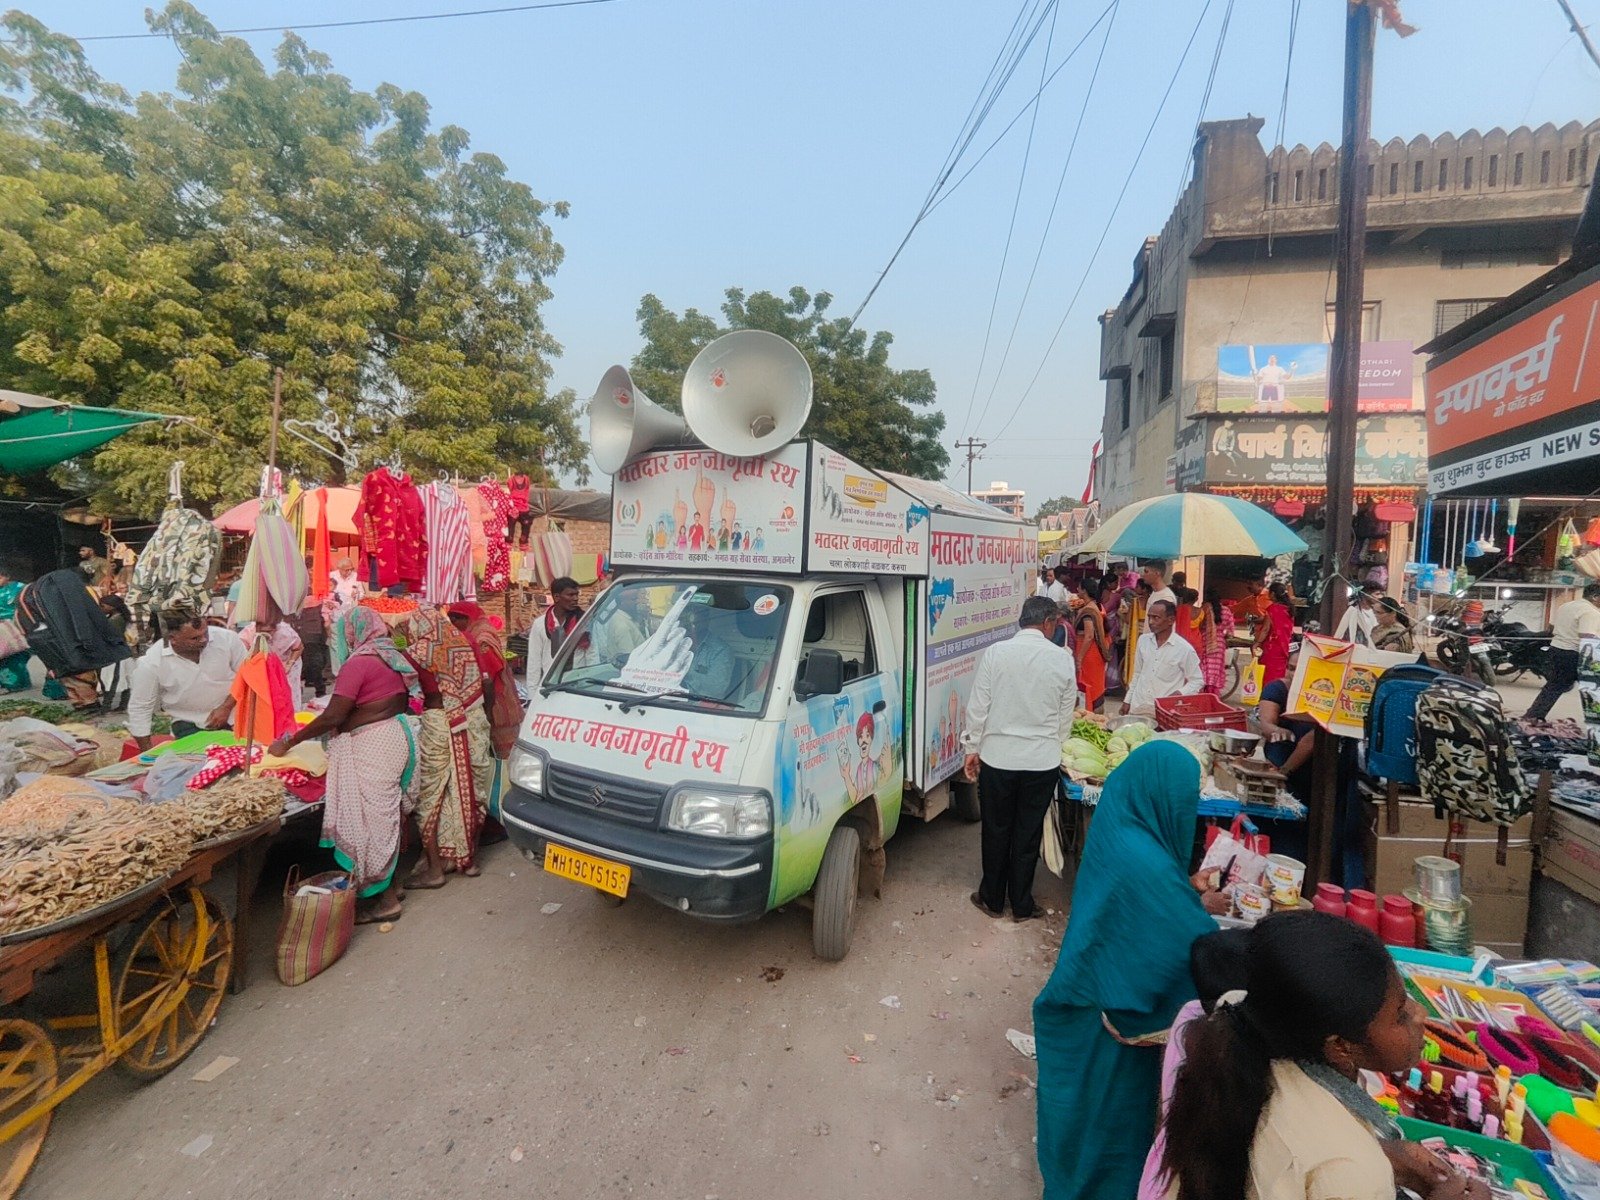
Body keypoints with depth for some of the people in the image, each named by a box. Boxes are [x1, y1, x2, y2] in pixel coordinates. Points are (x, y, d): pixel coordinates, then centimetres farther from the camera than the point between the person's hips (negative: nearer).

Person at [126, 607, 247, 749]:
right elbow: (139, 710, -3)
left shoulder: (225, 638, -15)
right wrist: (149, 755, 0)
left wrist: (227, 707, -12)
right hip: (190, 725, 1)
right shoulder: (151, 663, -14)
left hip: (234, 716, 0)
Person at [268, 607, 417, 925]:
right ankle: (390, 884, 29)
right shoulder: (393, 657, 10)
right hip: (397, 734, 9)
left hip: (372, 745, -9)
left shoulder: (358, 663, -16)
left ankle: (382, 899, 10)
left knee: (371, 818, 1)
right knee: (387, 814, 18)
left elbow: (332, 717, -18)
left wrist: (288, 742, -7)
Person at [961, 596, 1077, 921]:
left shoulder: (996, 652, -9)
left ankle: (993, 899, 28)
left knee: (996, 831, 14)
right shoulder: (1062, 659, -4)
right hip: (1043, 760, 1)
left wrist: (972, 748, 5)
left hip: (997, 757, -1)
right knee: (1028, 834, 13)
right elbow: (1066, 714, 6)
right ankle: (1021, 905, 26)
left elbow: (978, 706, -6)